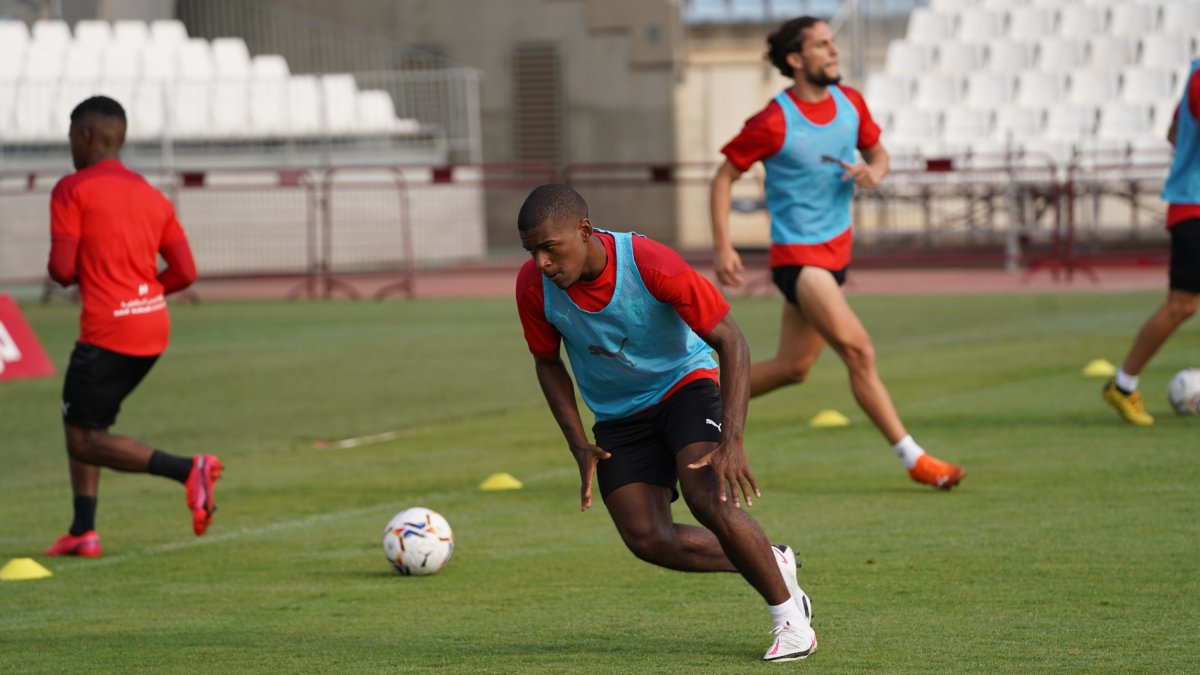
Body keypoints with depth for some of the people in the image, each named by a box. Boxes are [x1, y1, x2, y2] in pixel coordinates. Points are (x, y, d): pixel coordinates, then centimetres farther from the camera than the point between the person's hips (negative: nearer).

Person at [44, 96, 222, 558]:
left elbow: (62, 269, -14)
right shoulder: (153, 197, 12)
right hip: (154, 330, 8)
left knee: (85, 440, -2)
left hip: (107, 333, -8)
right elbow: (185, 273, 7)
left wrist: (69, 274, 10)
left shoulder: (73, 190, -7)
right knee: (78, 419, 20)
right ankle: (83, 531, 15)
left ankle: (187, 470, -20)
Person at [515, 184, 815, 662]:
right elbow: (547, 362, 1)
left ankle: (790, 618, -8)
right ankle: (773, 565, 15)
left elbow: (730, 341, -24)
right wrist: (579, 445, -8)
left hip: (684, 384, -4)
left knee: (709, 499, -27)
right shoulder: (534, 287, -20)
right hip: (617, 416, 4)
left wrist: (732, 441, -32)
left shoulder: (651, 265, -31)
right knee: (648, 541, -8)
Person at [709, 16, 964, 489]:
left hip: (835, 251, 8)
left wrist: (875, 171, -8)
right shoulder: (774, 123, -16)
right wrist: (722, 248, -15)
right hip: (797, 256, -8)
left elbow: (877, 151, 17)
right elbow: (724, 178, -7)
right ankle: (914, 460, -12)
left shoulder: (849, 103, 2)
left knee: (793, 368, 14)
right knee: (859, 351, -16)